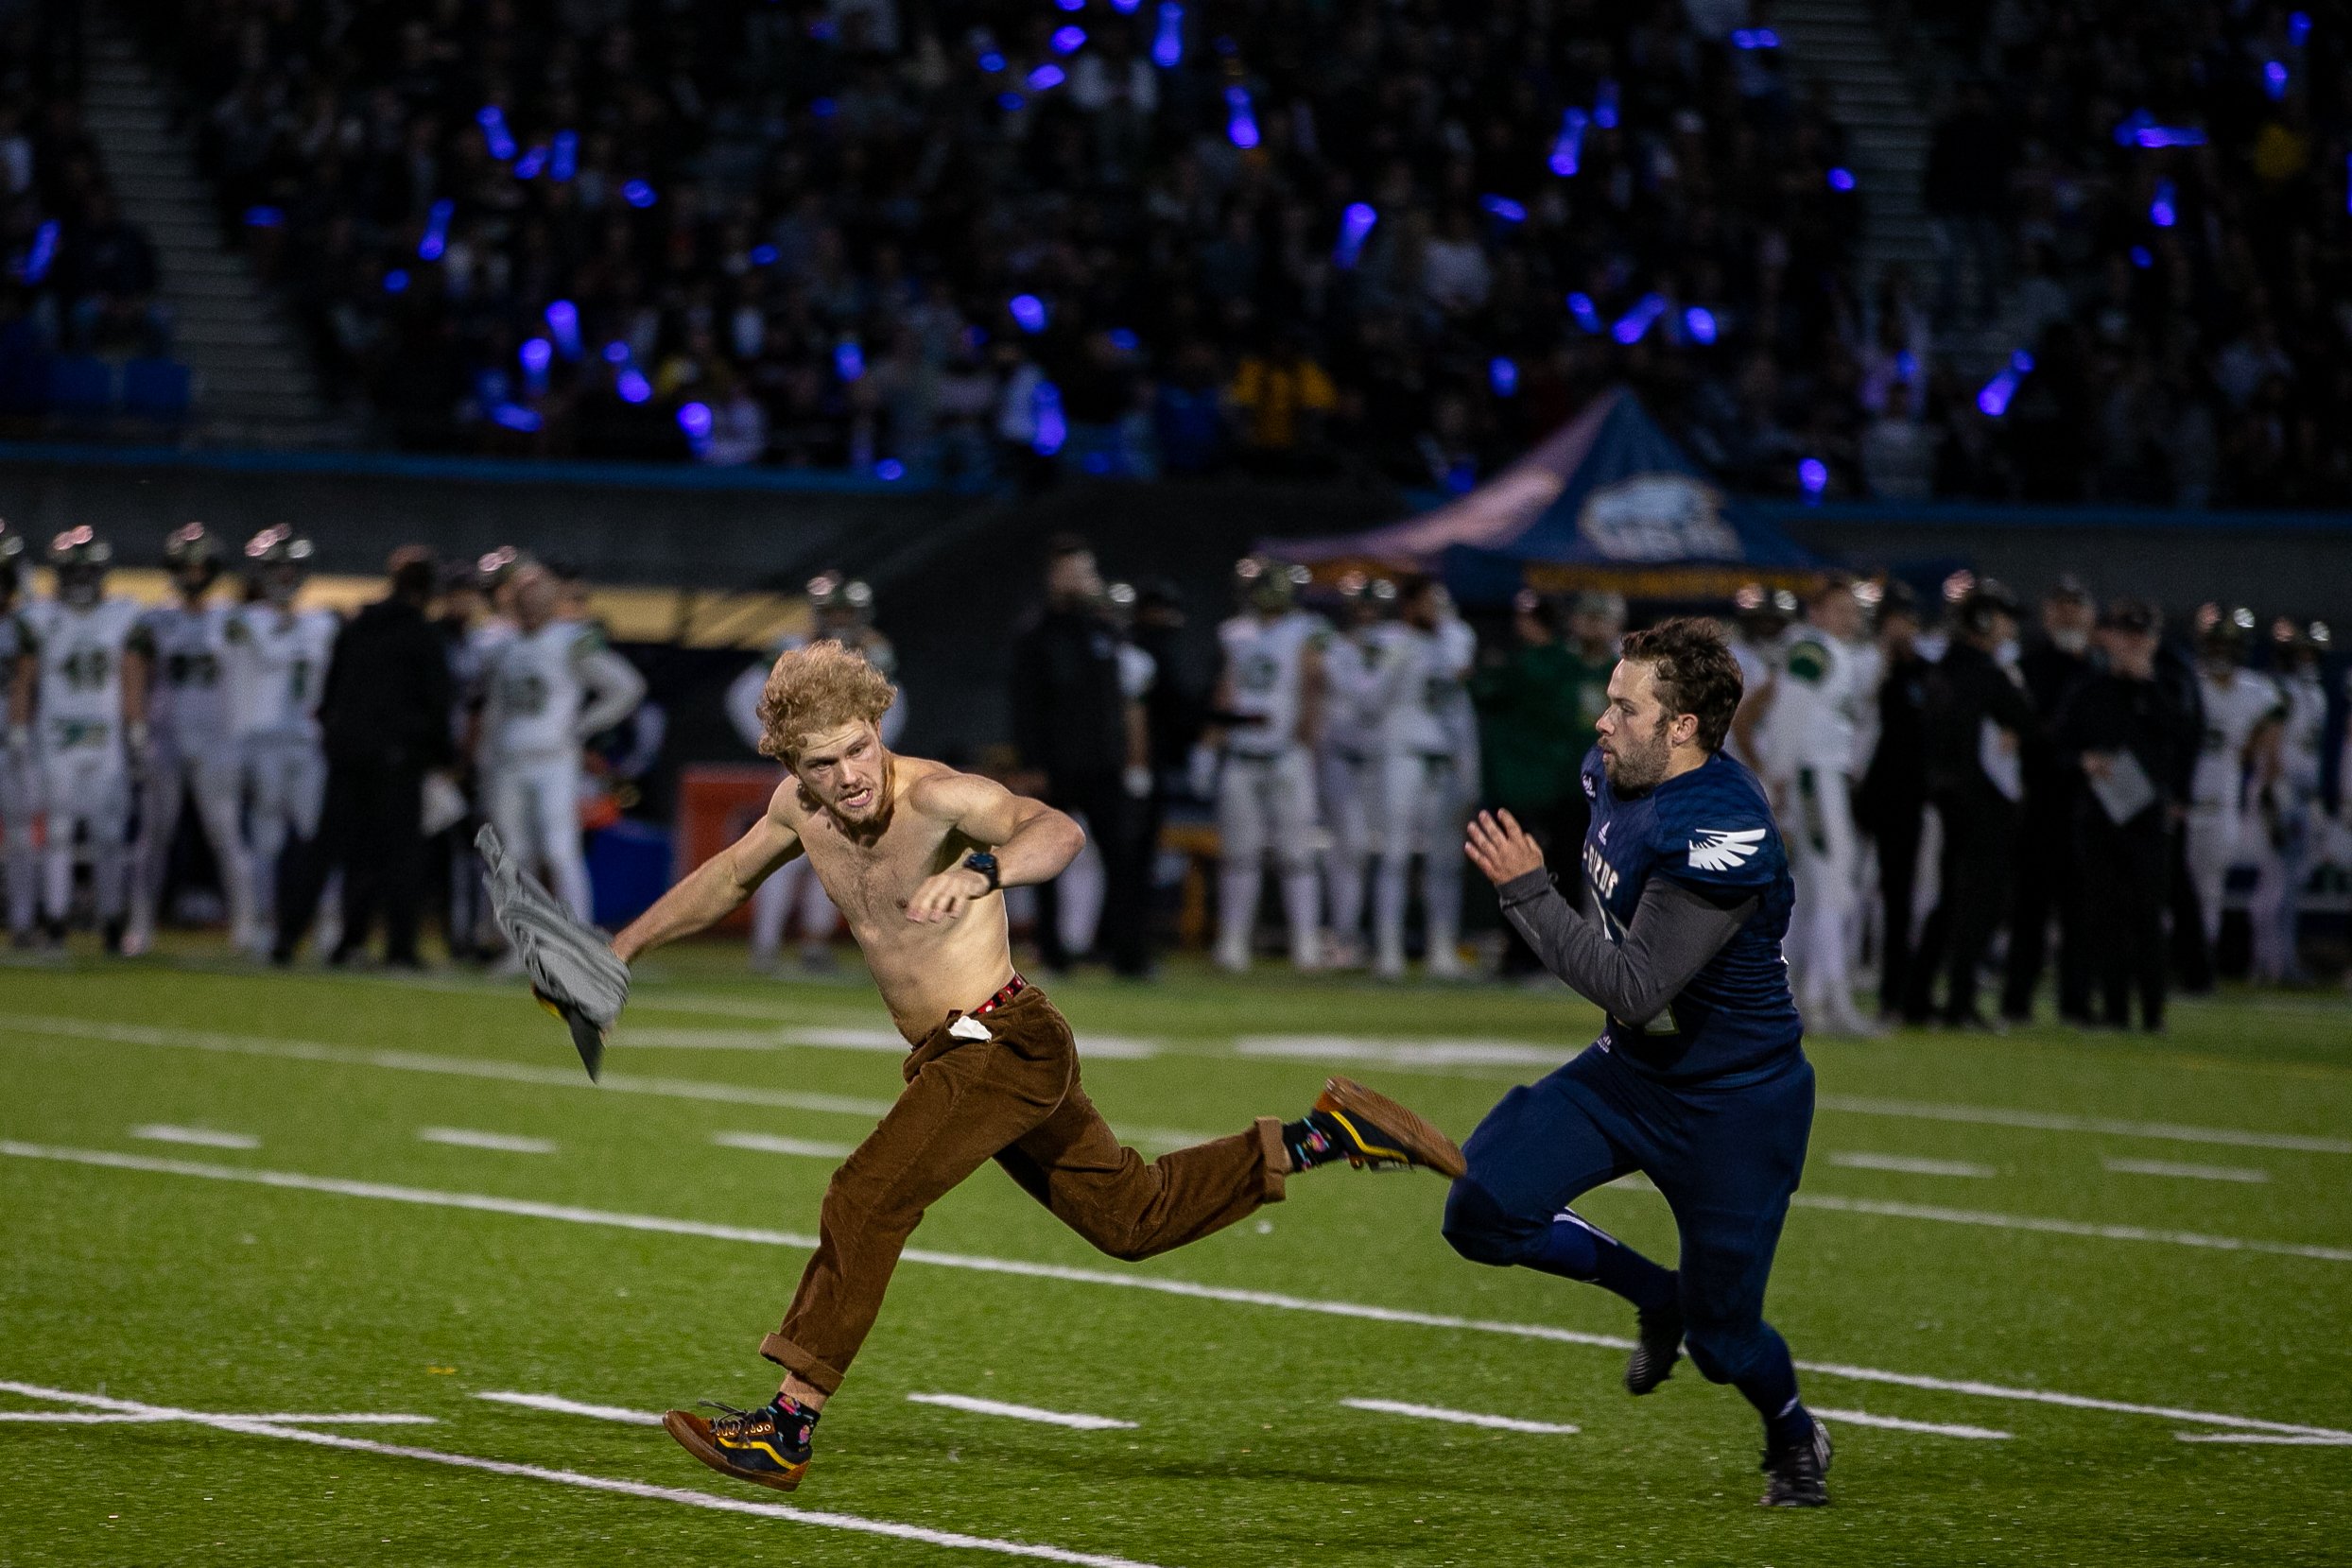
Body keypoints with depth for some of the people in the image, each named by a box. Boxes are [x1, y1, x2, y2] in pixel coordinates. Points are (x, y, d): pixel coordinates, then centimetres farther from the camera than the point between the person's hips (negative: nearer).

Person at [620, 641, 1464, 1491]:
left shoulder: (934, 794, -22)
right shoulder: (799, 808, 1)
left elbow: (1057, 830, -40)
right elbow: (727, 878, 21)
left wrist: (978, 871, -59)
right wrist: (621, 950, 23)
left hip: (1002, 1043, -9)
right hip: (957, 1058, 9)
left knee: (866, 1199, -18)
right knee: (1132, 1214, 18)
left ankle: (786, 1431, -16)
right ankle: (1329, 1133, 28)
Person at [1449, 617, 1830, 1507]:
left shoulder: (1718, 835, -31)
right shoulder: (1616, 777, -4)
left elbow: (1633, 991, -31)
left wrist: (1527, 892, -29)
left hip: (1731, 1105, -8)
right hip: (1630, 1070, 8)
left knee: (1722, 1337, 2)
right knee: (1483, 1214, -9)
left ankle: (1794, 1437, 37)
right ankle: (1656, 1298, 16)